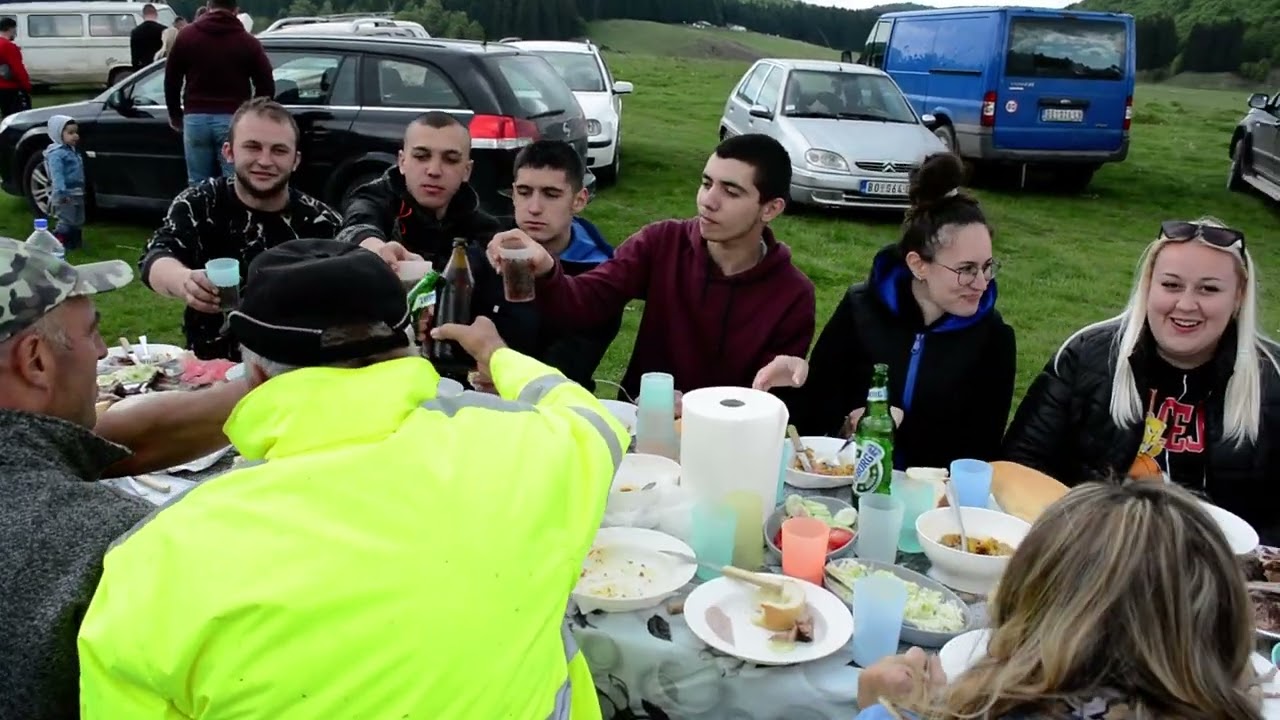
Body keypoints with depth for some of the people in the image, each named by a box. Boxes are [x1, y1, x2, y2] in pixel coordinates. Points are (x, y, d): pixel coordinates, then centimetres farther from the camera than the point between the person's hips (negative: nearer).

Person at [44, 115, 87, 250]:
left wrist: (82, 190, 25)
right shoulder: (57, 153, -18)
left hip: (77, 193, 10)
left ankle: (76, 243, 29)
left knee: (78, 221, 17)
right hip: (66, 195, -10)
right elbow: (57, 174, -27)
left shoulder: (73, 150, 14)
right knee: (66, 222, -7)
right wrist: (61, 192, -35)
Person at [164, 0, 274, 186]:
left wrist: (175, 115, 25)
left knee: (198, 185, 7)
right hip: (233, 119, -2)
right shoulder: (248, 42, 4)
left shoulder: (186, 36, 10)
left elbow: (171, 80, 13)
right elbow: (266, 86, 2)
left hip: (195, 118, 2)